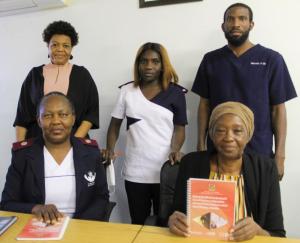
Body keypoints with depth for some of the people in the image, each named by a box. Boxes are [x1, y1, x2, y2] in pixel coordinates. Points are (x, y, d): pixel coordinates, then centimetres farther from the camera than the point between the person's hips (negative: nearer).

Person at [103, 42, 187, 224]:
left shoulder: (175, 92, 0)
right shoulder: (127, 90, 5)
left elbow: (179, 128, 1)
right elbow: (115, 124, 9)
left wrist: (175, 150, -18)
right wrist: (110, 149, -6)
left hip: (165, 171, -1)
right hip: (135, 172, 2)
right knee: (138, 223, 14)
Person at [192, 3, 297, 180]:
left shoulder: (271, 59, -3)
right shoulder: (210, 60, 4)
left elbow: (278, 109, -3)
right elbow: (204, 104, 7)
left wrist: (280, 155, -6)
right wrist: (201, 144, 2)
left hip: (259, 152, -1)